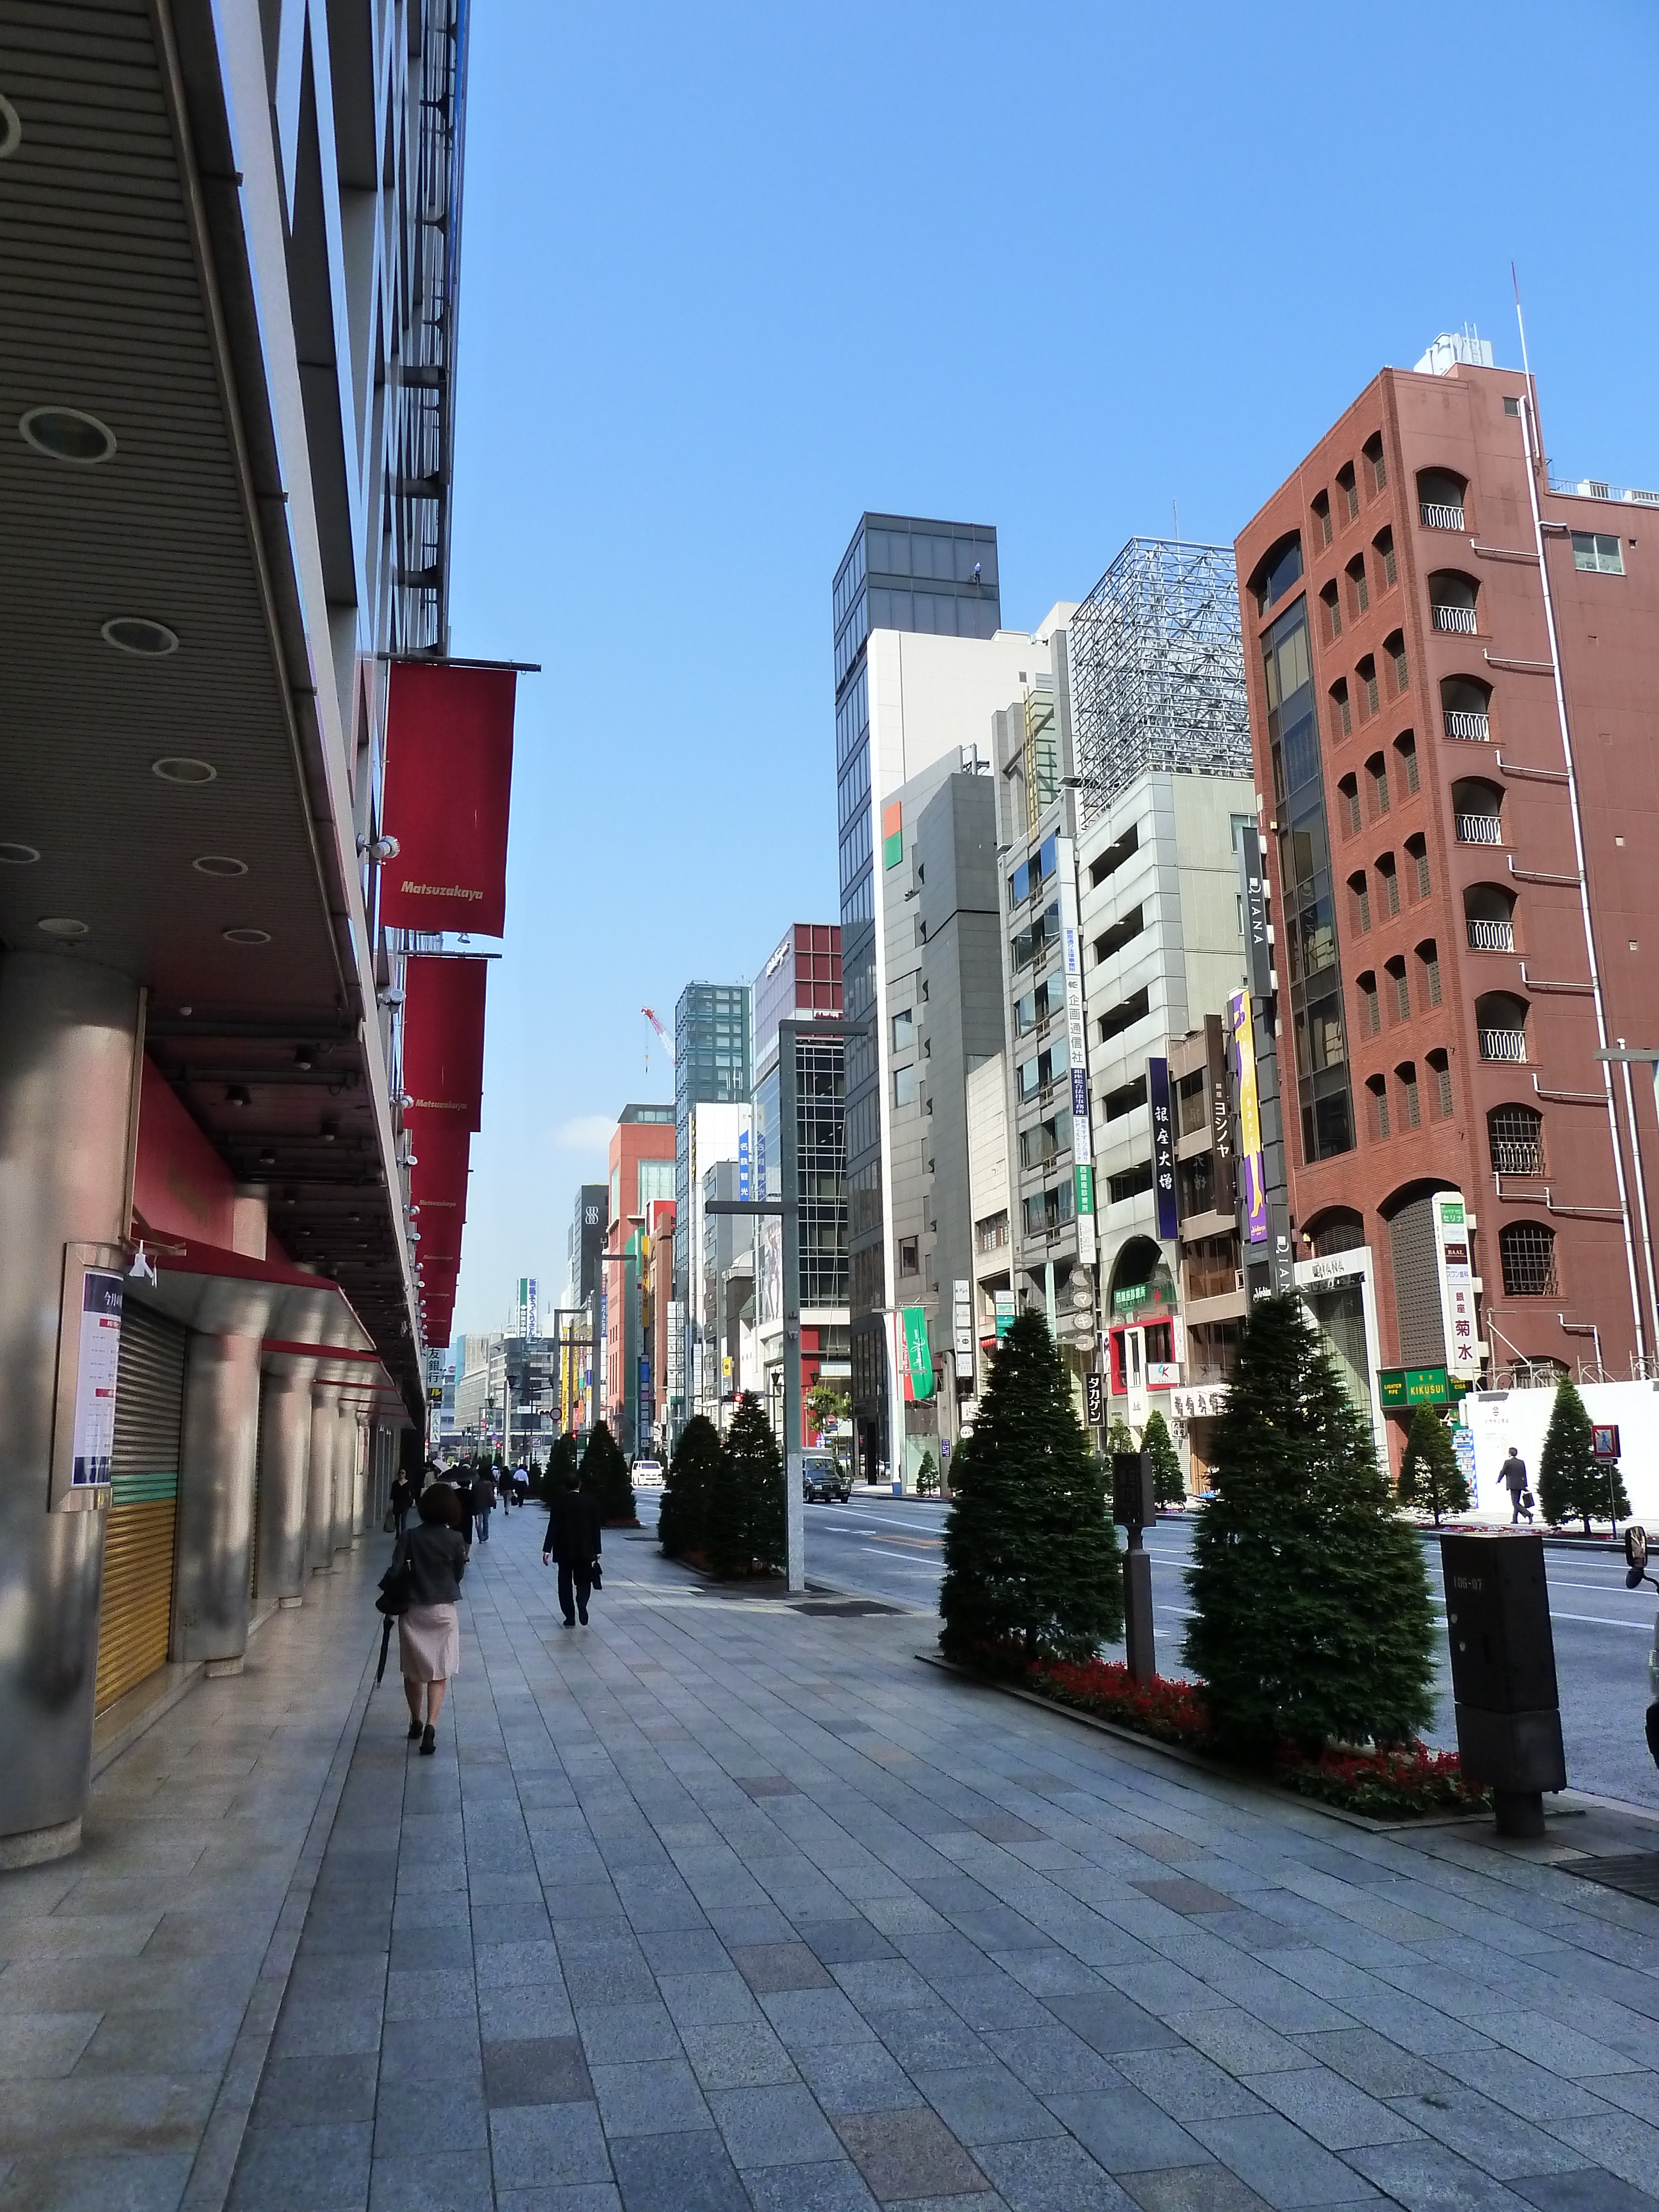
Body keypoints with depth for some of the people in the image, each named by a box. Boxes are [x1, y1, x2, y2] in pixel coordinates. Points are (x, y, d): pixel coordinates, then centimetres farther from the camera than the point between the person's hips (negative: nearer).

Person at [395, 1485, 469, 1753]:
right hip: (443, 1610, -2)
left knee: (413, 1671, 19)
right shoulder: (455, 1539, -8)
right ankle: (430, 1726, -14)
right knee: (439, 1674, 2)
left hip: (413, 1610, 2)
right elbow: (458, 1575, 2)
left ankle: (416, 1722, 31)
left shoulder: (410, 1537, -6)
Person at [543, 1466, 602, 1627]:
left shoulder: (559, 1503, -6)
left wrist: (547, 1550, -6)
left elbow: (553, 1527, -9)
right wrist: (597, 1551, 6)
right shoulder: (590, 1502, -2)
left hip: (564, 1550, -1)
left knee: (565, 1583, 10)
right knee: (583, 1581, 13)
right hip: (585, 1551, 1)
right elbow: (596, 1528, 0)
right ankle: (582, 1605, -15)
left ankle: (570, 1617, 8)